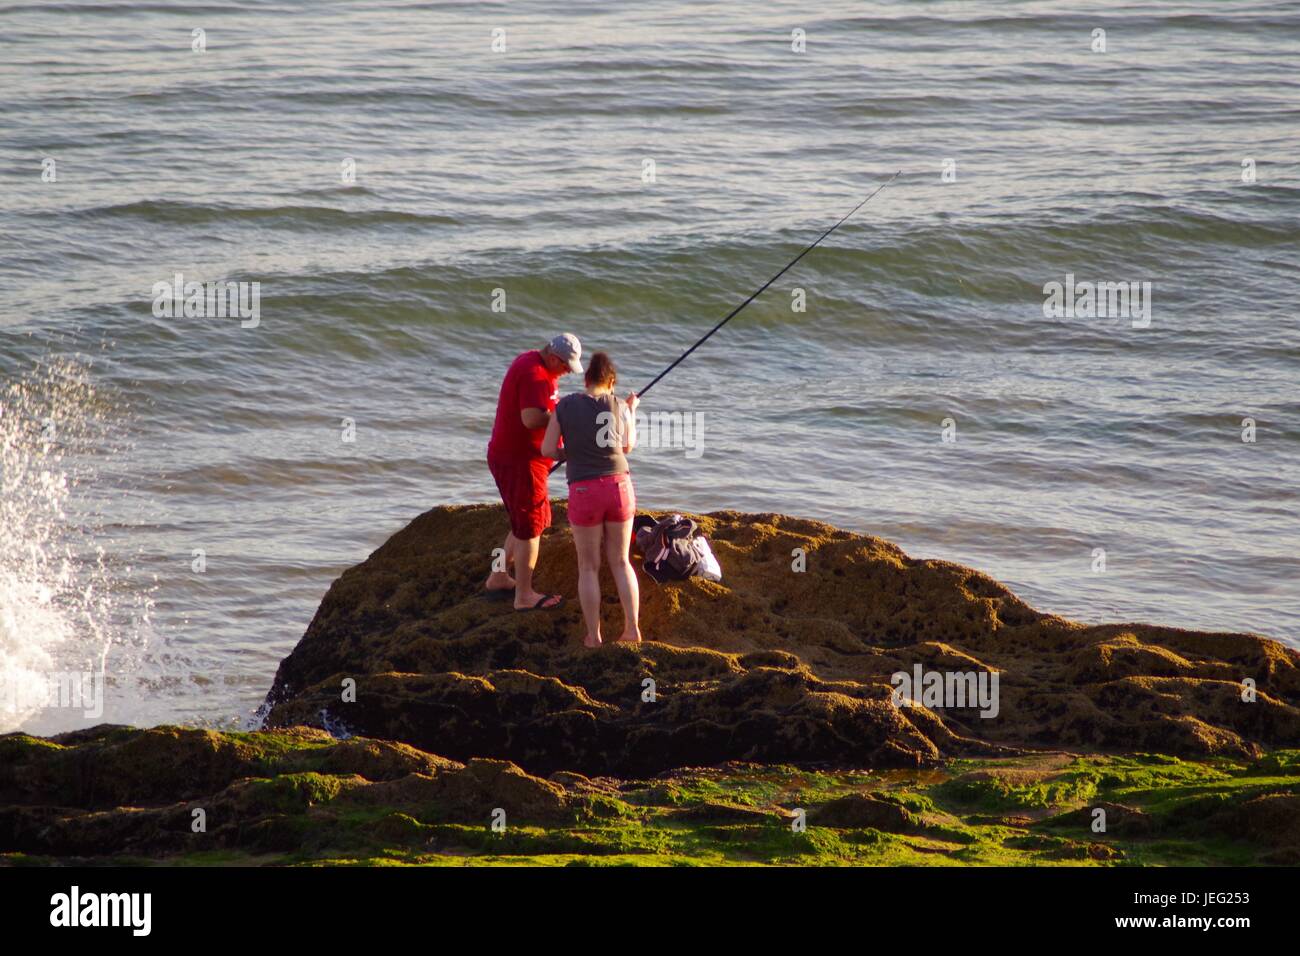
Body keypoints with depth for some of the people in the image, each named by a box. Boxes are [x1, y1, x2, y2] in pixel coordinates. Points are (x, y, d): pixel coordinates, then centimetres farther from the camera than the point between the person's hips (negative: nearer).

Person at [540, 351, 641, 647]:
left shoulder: (565, 406, -2)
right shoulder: (619, 407, 1)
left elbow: (547, 450, -1)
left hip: (585, 493, -2)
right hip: (620, 488, 2)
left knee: (588, 566, 13)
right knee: (620, 562, 17)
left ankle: (593, 635, 11)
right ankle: (632, 629, 11)